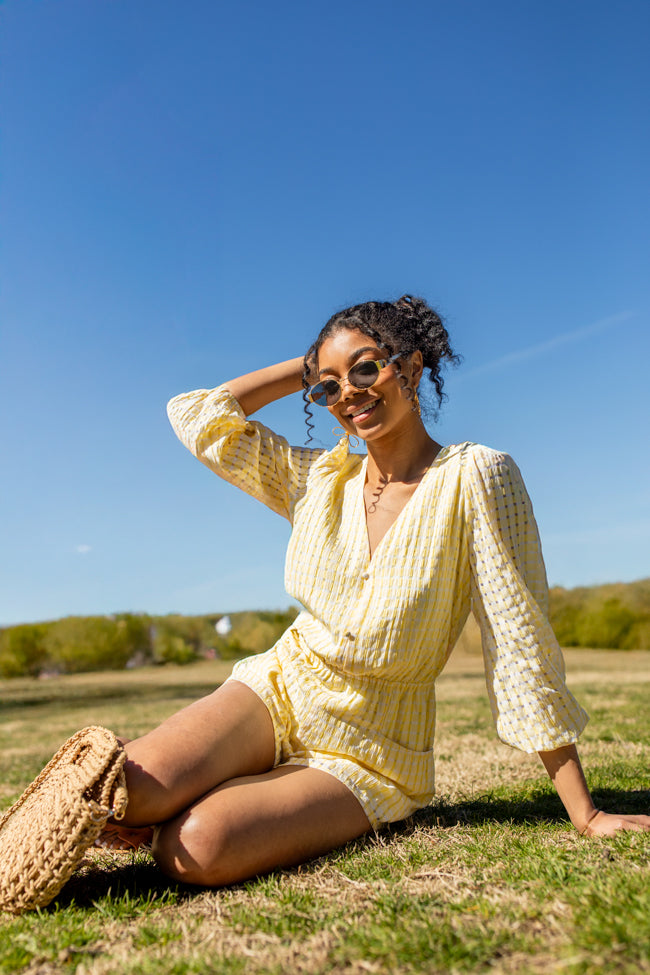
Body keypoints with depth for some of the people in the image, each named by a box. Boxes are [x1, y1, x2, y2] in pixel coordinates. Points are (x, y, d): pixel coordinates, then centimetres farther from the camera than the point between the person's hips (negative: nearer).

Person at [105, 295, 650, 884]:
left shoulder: (474, 477, -12)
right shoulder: (319, 479, 2)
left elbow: (520, 643, -13)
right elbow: (196, 417, 4)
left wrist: (585, 814, -11)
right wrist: (309, 368, 1)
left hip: (370, 754, -3)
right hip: (278, 692, 3)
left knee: (196, 850, -28)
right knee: (127, 793, -25)